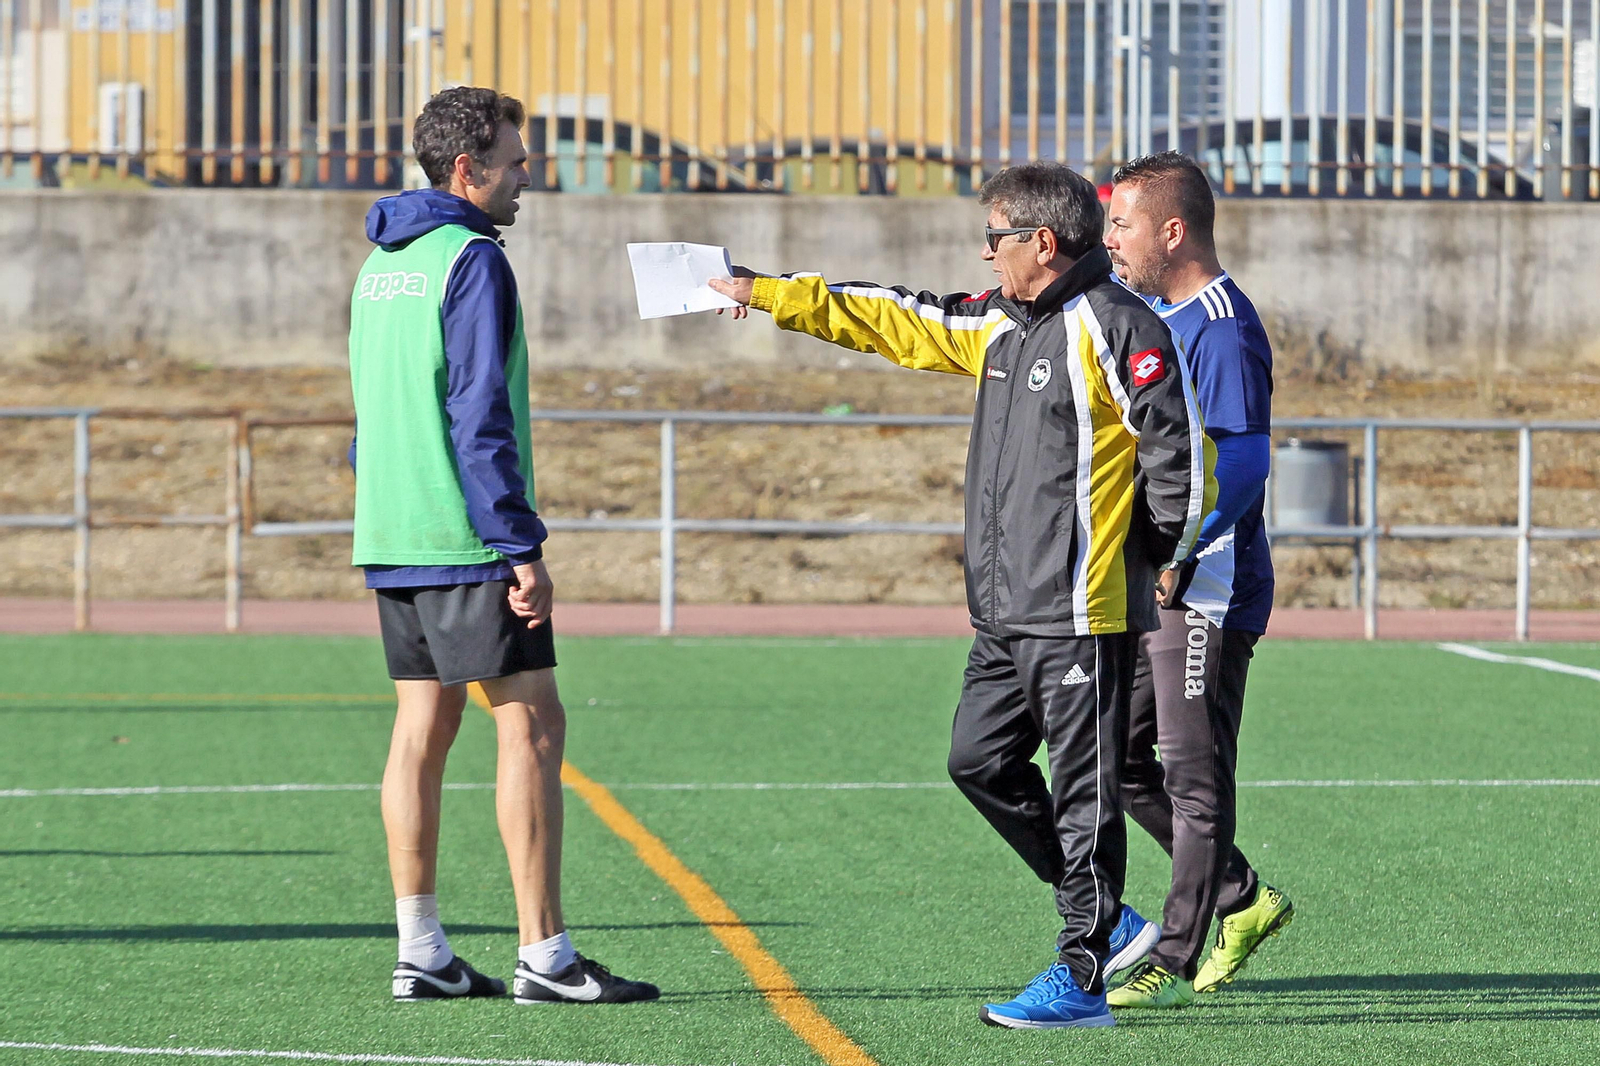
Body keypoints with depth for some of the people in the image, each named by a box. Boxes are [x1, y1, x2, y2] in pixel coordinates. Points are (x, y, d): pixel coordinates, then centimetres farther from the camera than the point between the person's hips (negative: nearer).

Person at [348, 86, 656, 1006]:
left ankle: (422, 954, 8)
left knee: (424, 726, 8)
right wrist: (524, 548, -18)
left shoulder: (381, 266, 16)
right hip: (466, 538, -9)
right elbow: (481, 417, -18)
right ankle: (544, 956, -8)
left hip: (390, 537, 9)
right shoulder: (472, 260, -12)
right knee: (533, 725, -6)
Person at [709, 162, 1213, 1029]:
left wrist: (1159, 552, -4)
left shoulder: (1113, 328, -12)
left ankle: (1082, 976, -1)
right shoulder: (998, 324, 15)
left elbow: (1178, 446, -14)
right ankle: (1102, 917, 19)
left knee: (1085, 788, -4)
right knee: (980, 761, 10)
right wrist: (768, 296, 24)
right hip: (1005, 614, 9)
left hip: (1080, 612, -9)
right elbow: (895, 322, 23)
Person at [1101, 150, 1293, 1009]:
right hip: (1143, 585, 10)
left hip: (1208, 589, -10)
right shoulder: (1151, 312, 13)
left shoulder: (1224, 330, -17)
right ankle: (1242, 899, 24)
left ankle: (1175, 963, 1)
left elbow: (1245, 461, -26)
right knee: (1117, 758, 13)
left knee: (1193, 772, -4)